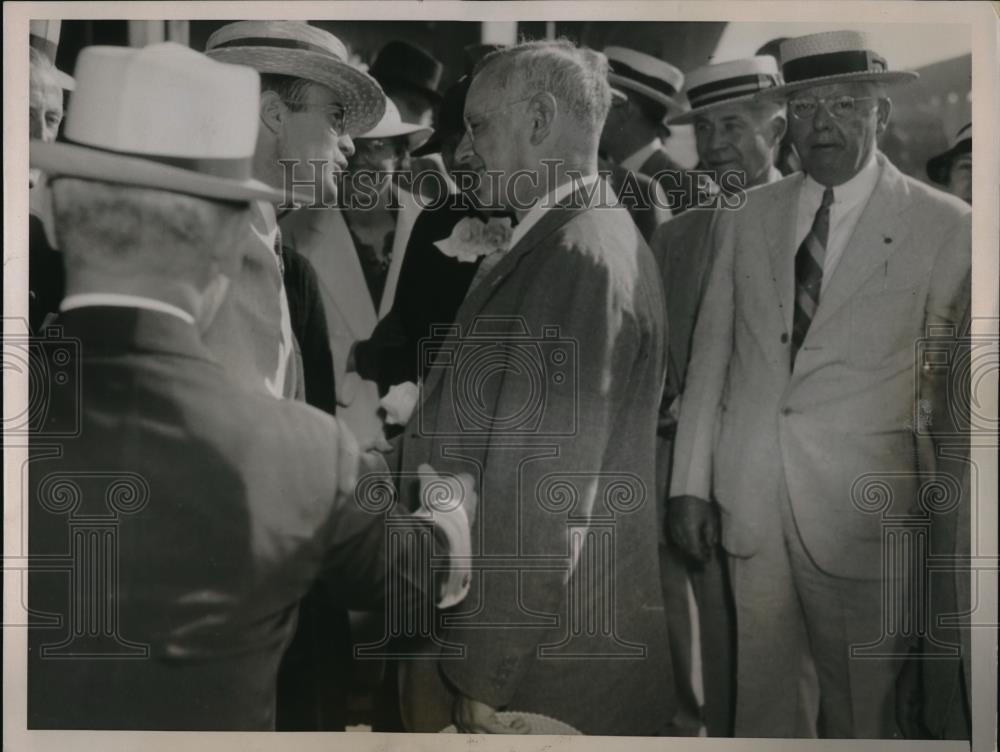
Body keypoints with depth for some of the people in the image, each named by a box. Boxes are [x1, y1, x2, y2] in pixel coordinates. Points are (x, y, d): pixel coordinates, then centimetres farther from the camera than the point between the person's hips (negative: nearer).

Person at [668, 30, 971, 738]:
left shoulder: (944, 225, -4)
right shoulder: (746, 216, 8)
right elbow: (710, 353, 7)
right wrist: (690, 482, 5)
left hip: (862, 511, -3)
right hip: (749, 500, 3)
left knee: (861, 705, 9)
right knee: (764, 694, 13)